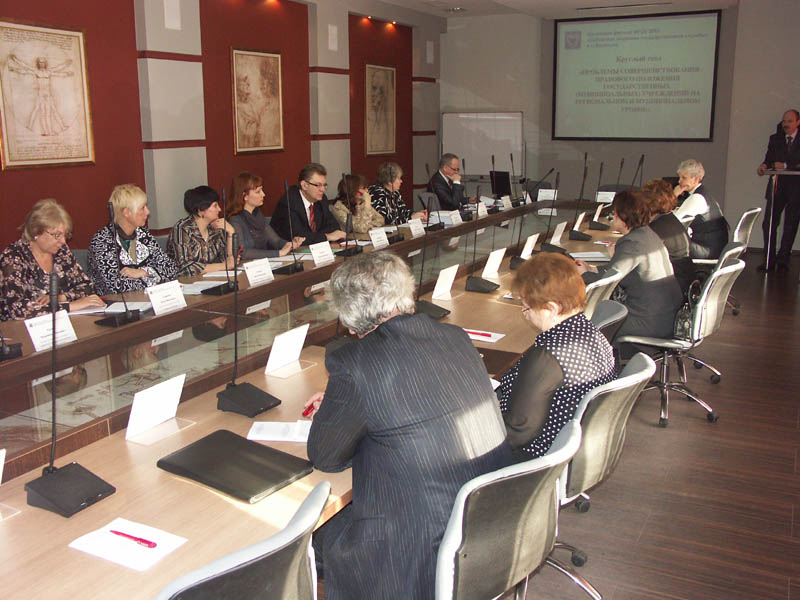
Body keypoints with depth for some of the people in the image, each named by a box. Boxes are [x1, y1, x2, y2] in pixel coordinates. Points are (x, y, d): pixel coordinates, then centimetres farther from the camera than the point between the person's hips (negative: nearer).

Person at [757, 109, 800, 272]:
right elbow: (769, 159, 6)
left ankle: (783, 260, 11)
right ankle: (769, 260, 3)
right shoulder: (775, 139, 11)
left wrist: (786, 165, -21)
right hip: (777, 187, 2)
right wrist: (764, 165, -15)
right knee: (768, 223, -4)